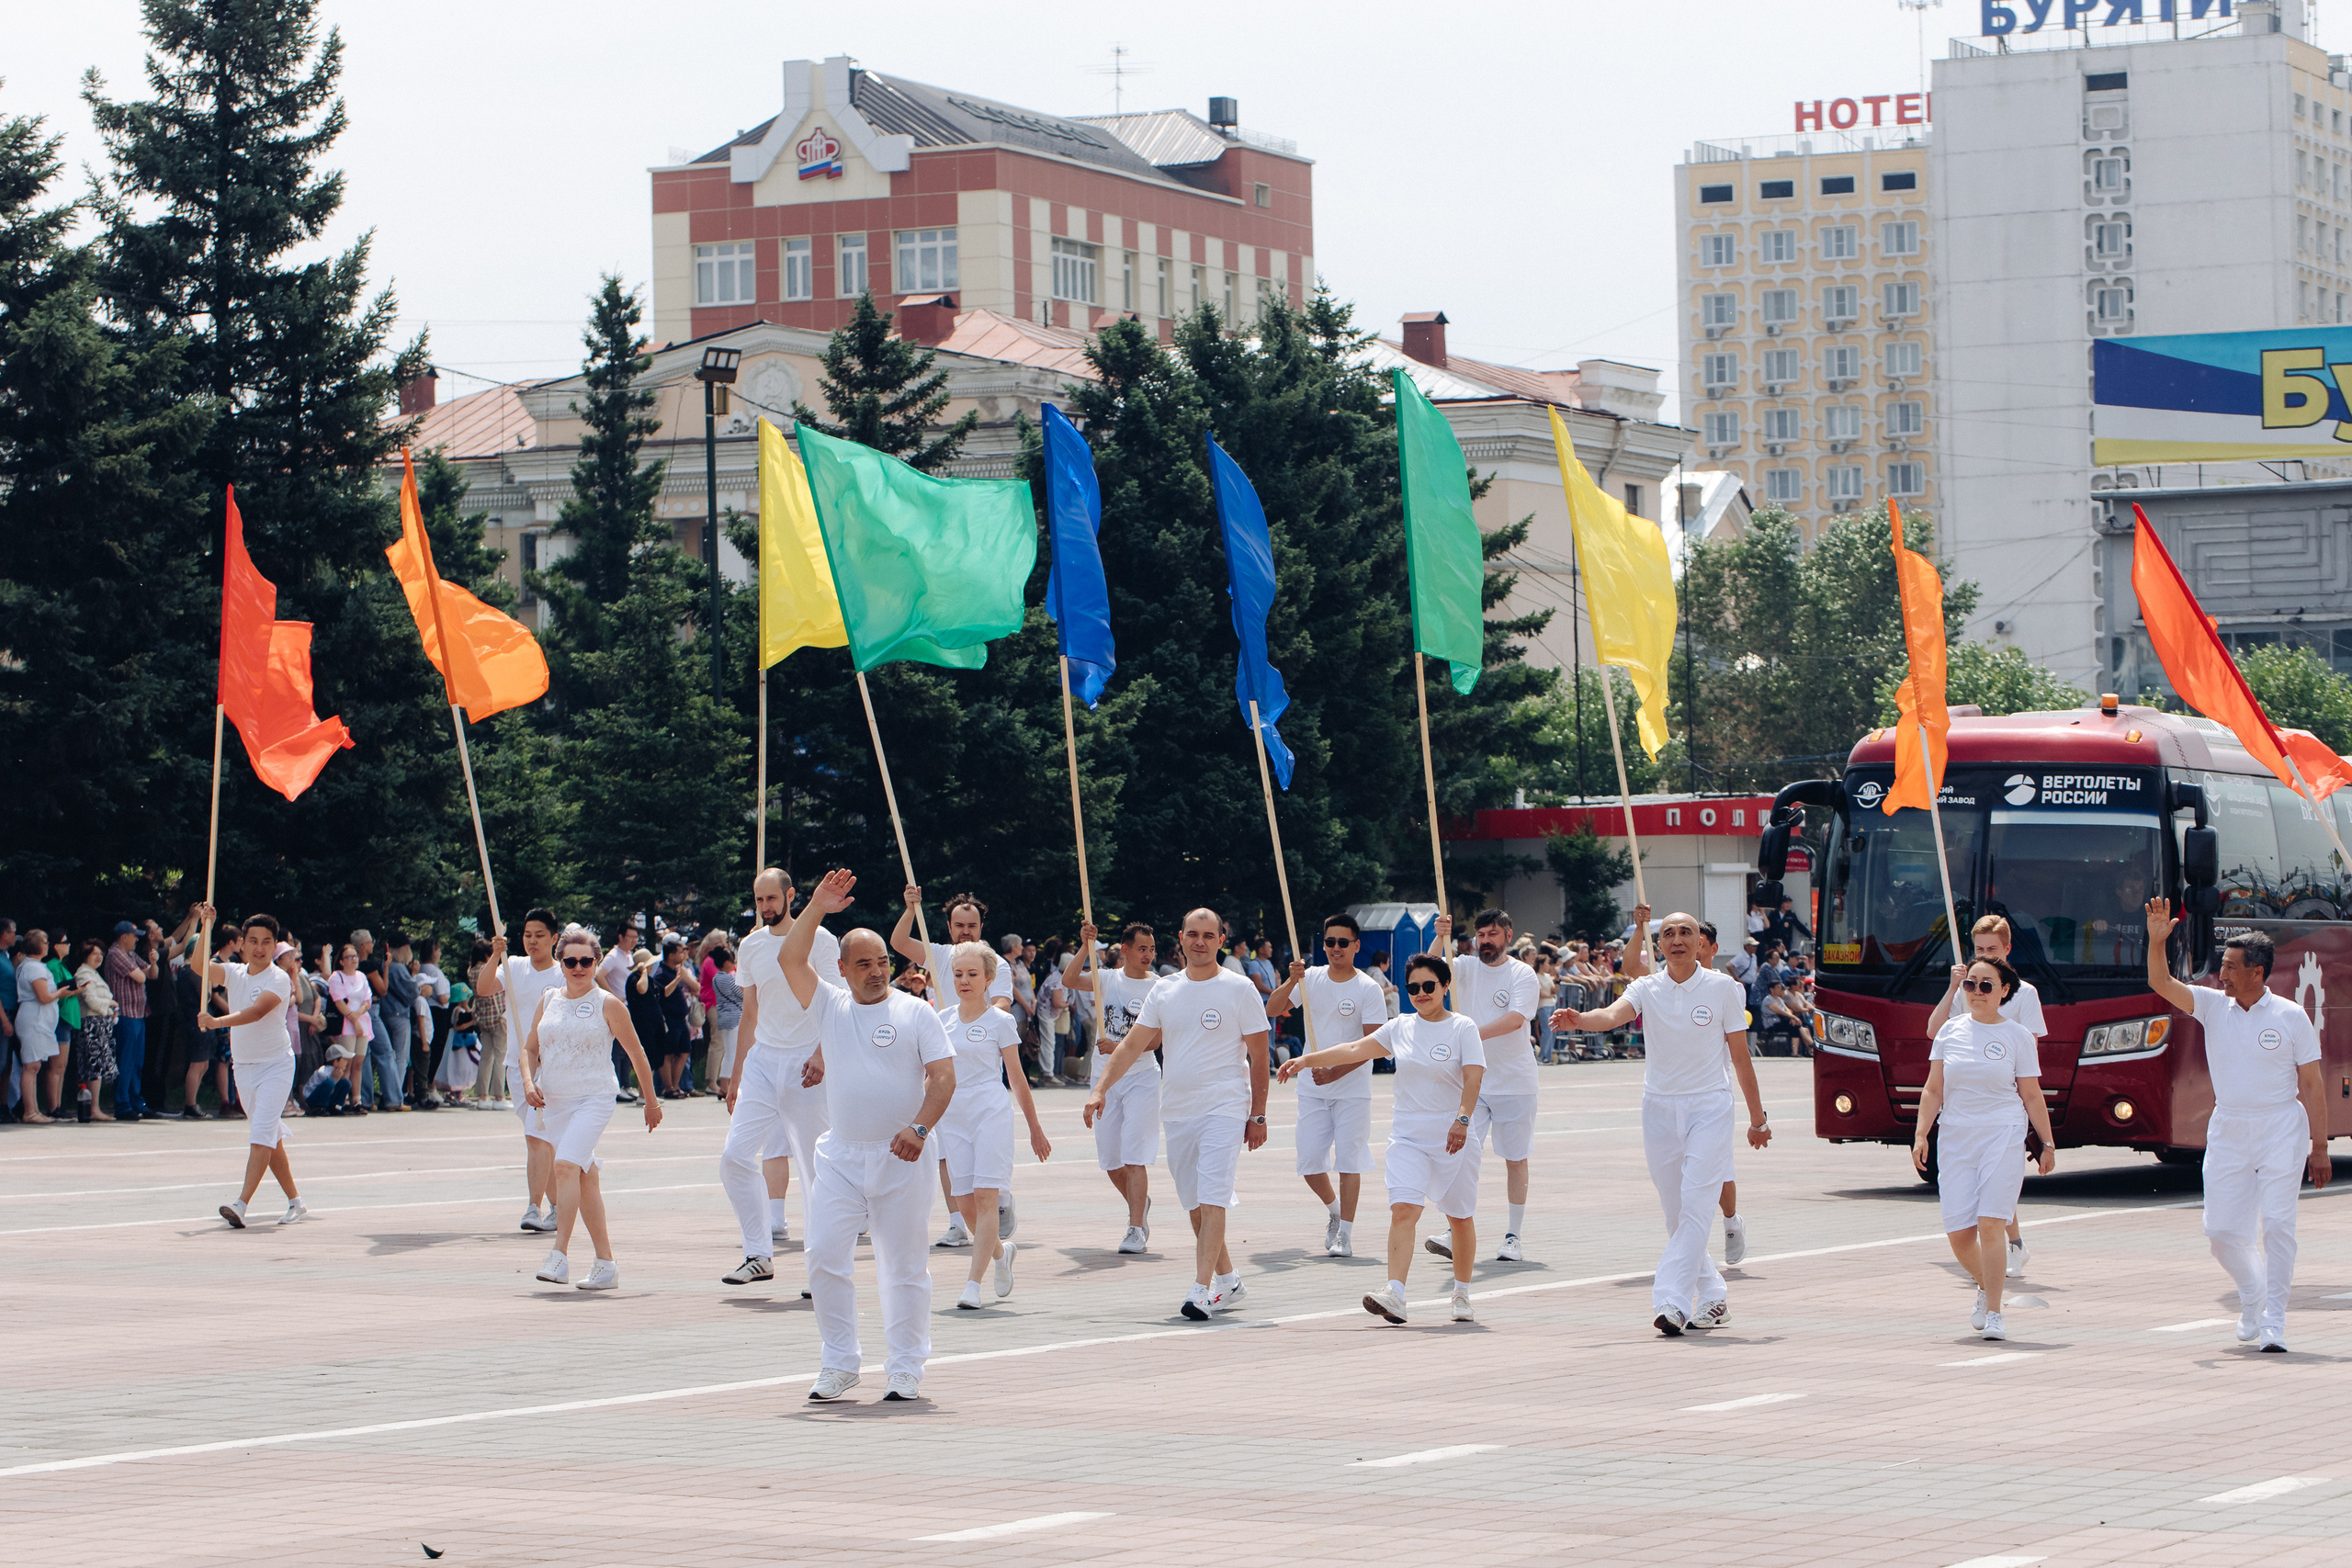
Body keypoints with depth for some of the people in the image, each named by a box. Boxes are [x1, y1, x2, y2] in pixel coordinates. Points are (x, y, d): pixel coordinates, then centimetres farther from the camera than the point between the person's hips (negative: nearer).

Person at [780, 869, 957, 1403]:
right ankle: (840, 1363, 7)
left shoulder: (916, 1013, 2)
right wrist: (817, 907, -7)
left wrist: (920, 1128, -19)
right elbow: (790, 960, -2)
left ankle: (906, 1368, 11)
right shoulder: (831, 1006, 9)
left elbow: (944, 1077, -5)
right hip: (839, 1158, 2)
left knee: (903, 1265, 3)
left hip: (900, 1160, -2)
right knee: (825, 1256, -5)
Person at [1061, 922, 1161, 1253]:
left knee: (1134, 1158, -13)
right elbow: (1069, 980, -11)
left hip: (1141, 1076, -4)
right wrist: (1085, 947, -22)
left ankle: (1136, 1230, -14)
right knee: (1110, 1160, 11)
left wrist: (1119, 1048, -23)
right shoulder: (1107, 979, 5)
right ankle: (1139, 1204, 36)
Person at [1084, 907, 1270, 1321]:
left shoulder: (1239, 989, -3)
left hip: (1225, 1108, -5)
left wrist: (1258, 1115, -4)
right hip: (1176, 1111, 6)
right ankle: (1228, 1283, 23)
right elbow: (1133, 1045, 9)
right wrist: (1101, 1088, -4)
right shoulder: (1164, 991, 9)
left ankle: (1201, 1289, -21)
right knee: (1194, 1204, 10)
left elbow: (1258, 1054, -1)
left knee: (1212, 1199, -16)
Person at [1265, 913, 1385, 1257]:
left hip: (1352, 1089, -4)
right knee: (1310, 1161, 3)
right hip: (1312, 1087, 4)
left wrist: (1336, 1072, -19)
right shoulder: (1310, 978, 4)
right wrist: (1291, 982, -19)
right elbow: (1271, 1010, -2)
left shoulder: (1368, 989, -7)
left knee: (1349, 1160, -6)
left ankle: (1345, 1235, -1)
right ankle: (1333, 1208, 30)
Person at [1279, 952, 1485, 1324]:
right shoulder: (1400, 1028, 10)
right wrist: (1305, 1060, 5)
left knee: (1460, 1217, 9)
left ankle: (1462, 1294, 27)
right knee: (1403, 1210, -16)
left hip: (1452, 1139, -2)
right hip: (1408, 1136, 2)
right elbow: (1355, 1049, 11)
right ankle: (1394, 1294, -28)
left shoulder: (1463, 1028, -3)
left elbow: (1473, 1077, -14)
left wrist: (1463, 1118, -29)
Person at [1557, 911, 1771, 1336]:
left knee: (1696, 1205, -15)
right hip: (1659, 1108, 3)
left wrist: (1758, 1117, 7)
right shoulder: (1647, 989, 3)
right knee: (1676, 1216, 7)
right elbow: (1614, 1014, -18)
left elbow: (1740, 1057, 4)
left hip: (1709, 1108, -3)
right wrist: (1578, 1020, -40)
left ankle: (1672, 1301, -21)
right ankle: (1713, 1298, 21)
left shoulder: (1723, 988, -1)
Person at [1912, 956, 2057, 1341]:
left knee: (1990, 1225, -16)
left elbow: (2032, 1096, 8)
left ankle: (1993, 1313, -10)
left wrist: (2047, 1143, 6)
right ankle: (1985, 1287, 29)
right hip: (1955, 1139, 3)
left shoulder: (2018, 1037, 4)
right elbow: (1933, 1090, 10)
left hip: (2003, 1136, -3)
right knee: (1958, 1233, -1)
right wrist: (1921, 1134, 0)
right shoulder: (1951, 1031, 9)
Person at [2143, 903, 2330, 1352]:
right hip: (2227, 1132, 3)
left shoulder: (2290, 1017, -3)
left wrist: (2320, 1148, -4)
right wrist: (2157, 941, -21)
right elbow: (2161, 983, -5)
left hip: (2281, 1132, -3)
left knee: (2277, 1224, -10)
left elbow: (2312, 1085, -2)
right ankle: (2251, 1297, 30)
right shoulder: (2214, 1007, 5)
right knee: (2222, 1230, 2)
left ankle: (2273, 1321, -3)